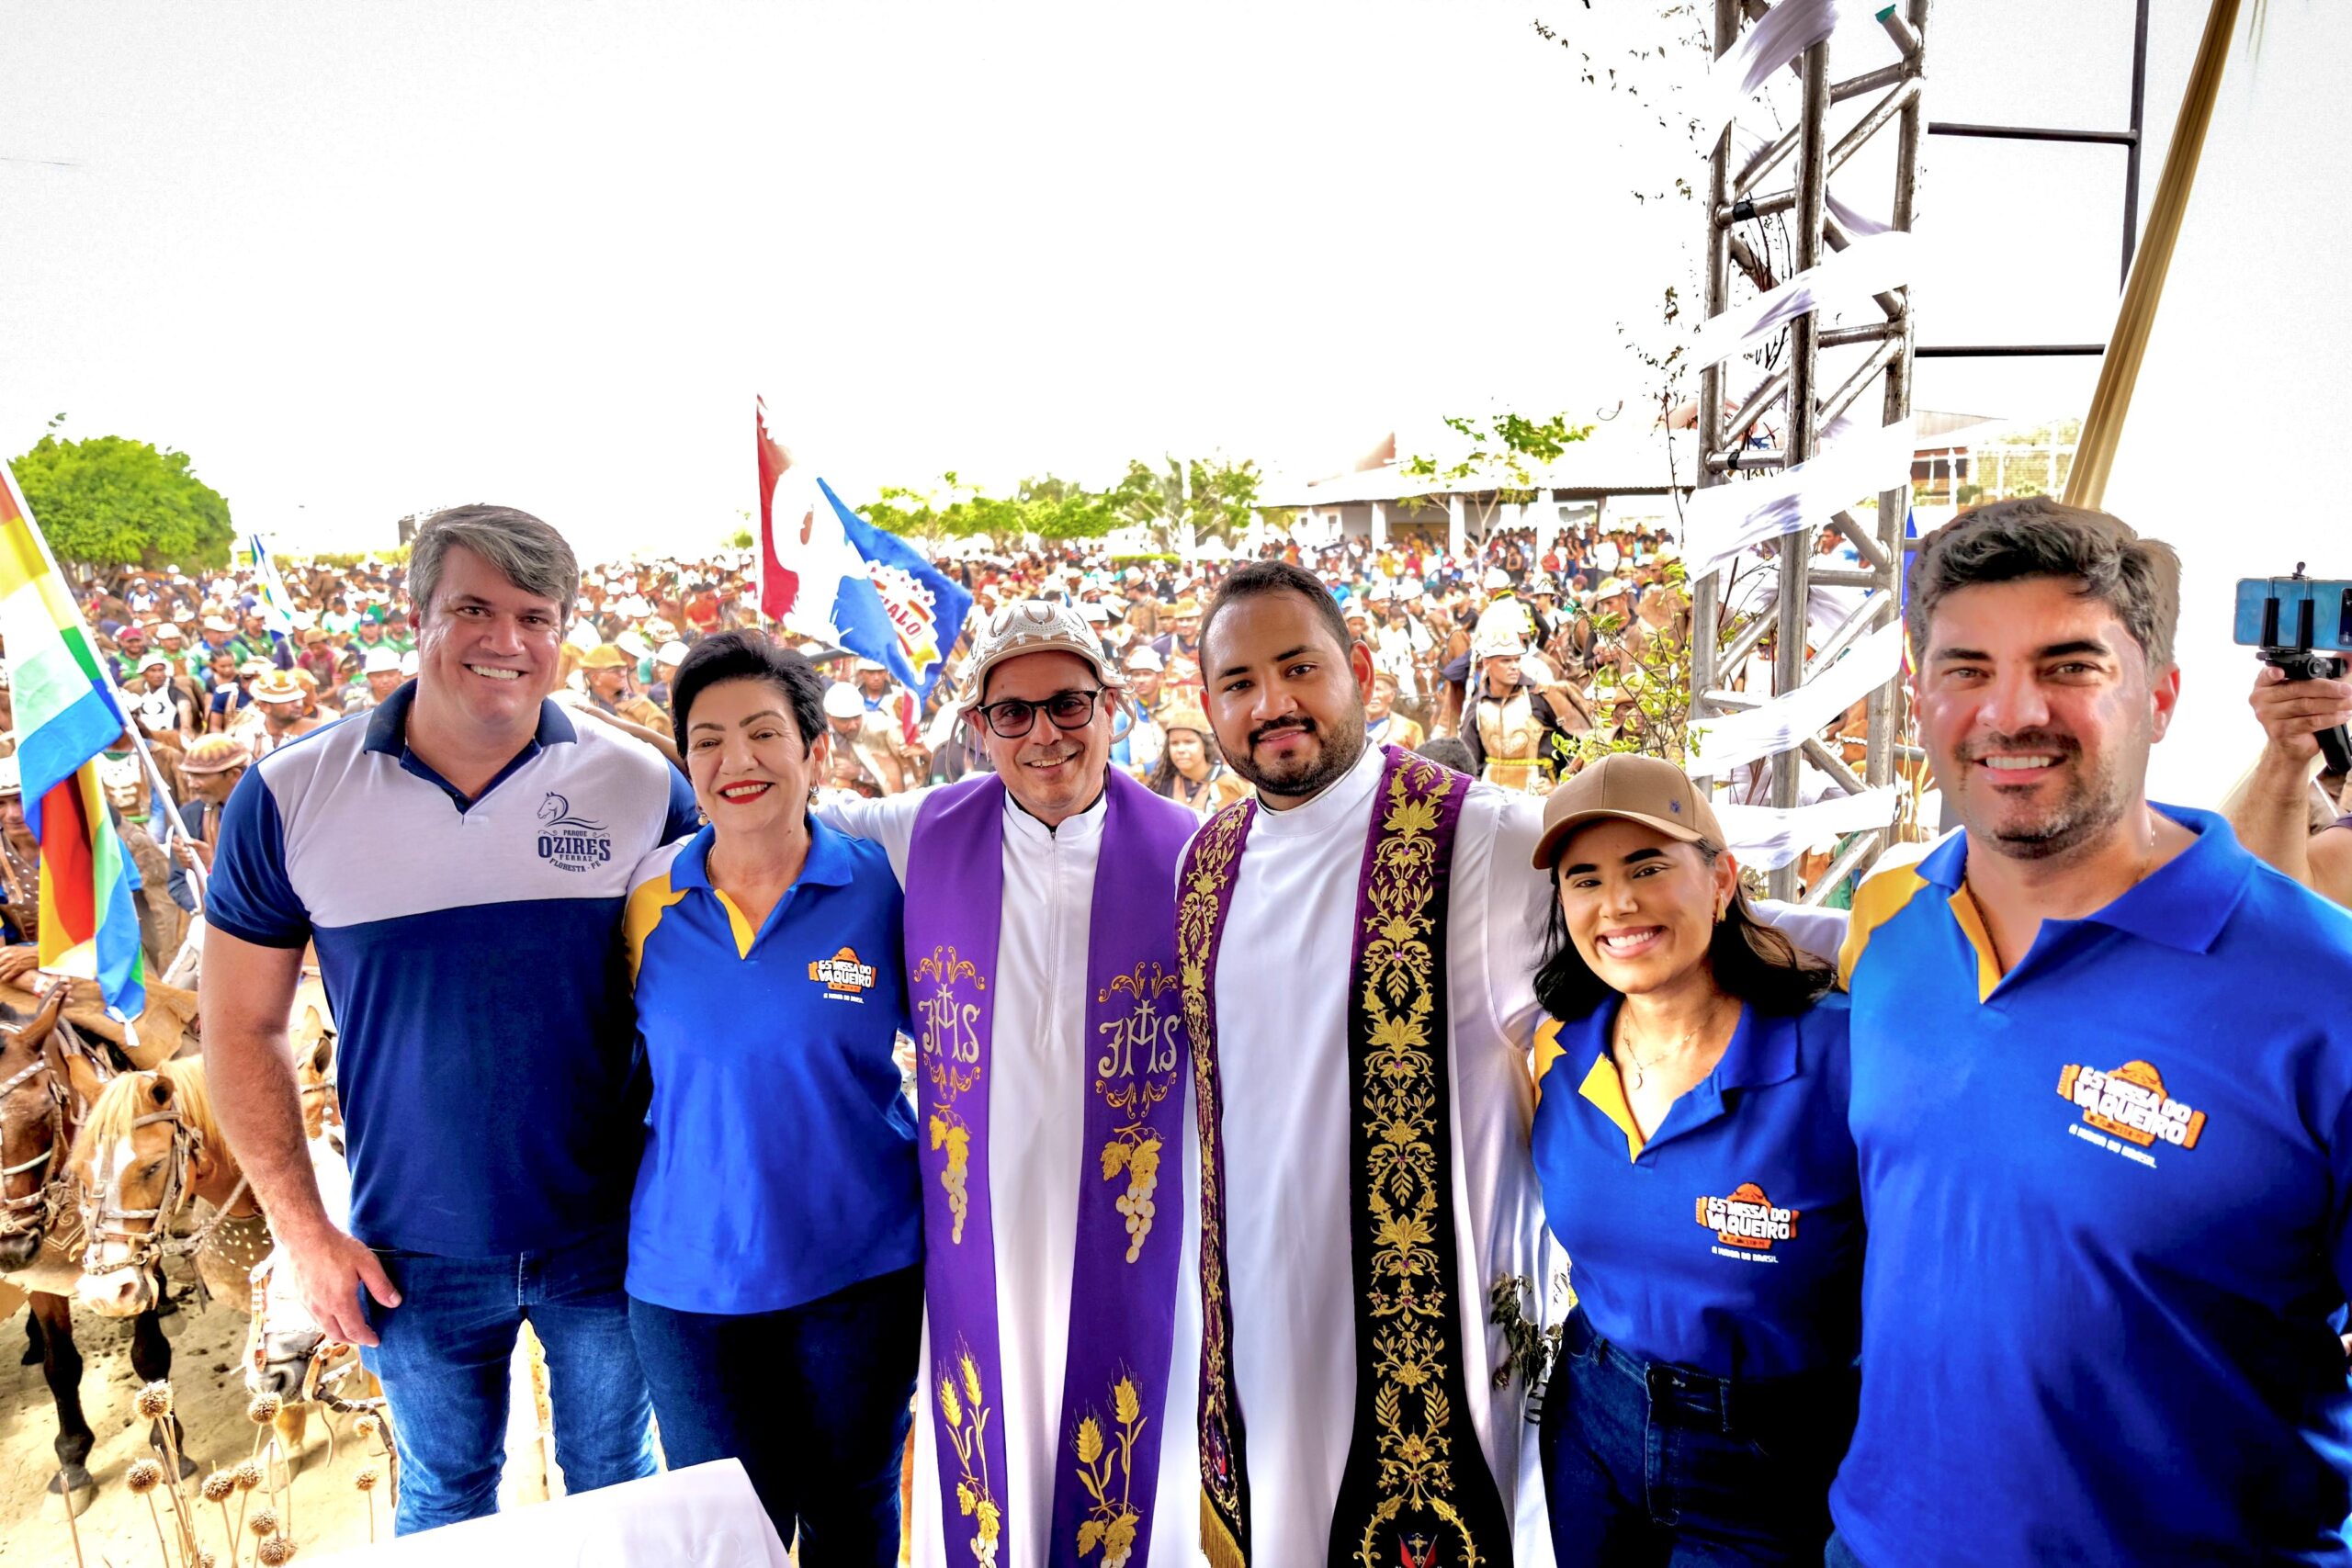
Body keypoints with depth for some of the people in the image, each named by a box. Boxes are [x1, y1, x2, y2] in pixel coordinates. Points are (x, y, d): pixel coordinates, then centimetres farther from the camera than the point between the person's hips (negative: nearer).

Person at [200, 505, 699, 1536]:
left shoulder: (643, 788, -11)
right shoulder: (290, 796, -10)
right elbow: (242, 1026, -1)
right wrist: (303, 1231, -3)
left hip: (608, 1234, 0)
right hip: (412, 1254, 1)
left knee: (614, 1486, 22)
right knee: (446, 1498, 24)